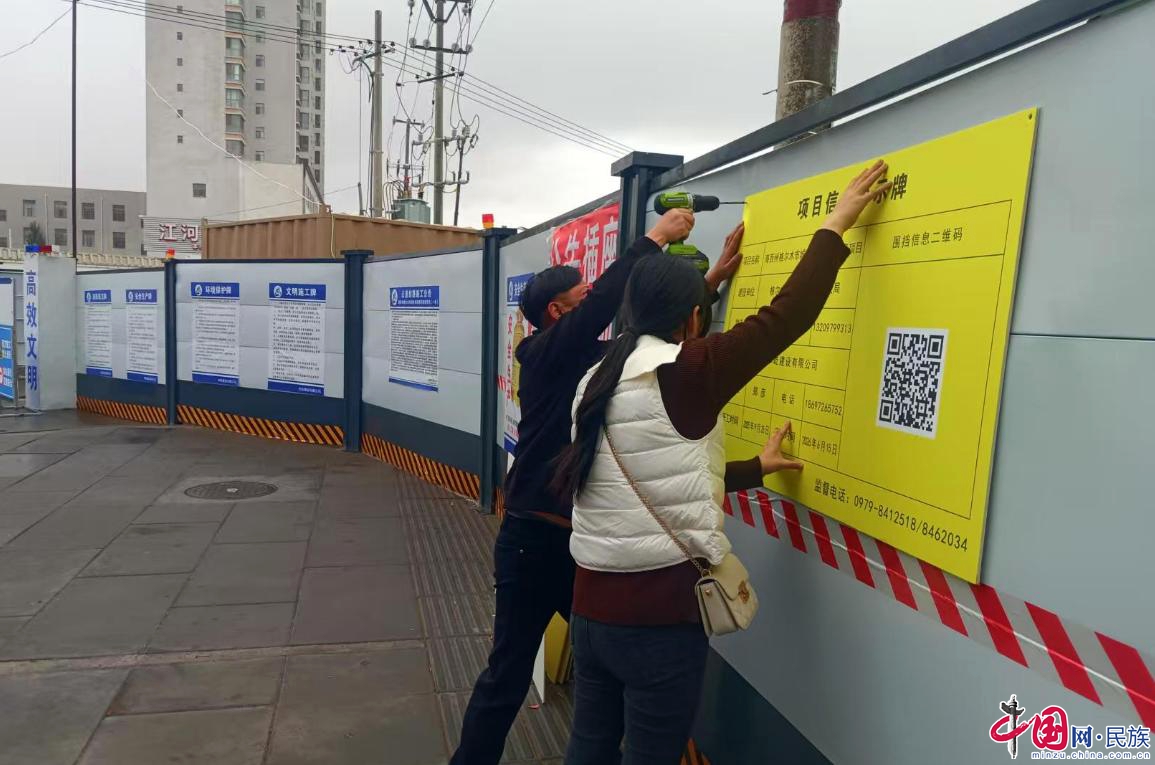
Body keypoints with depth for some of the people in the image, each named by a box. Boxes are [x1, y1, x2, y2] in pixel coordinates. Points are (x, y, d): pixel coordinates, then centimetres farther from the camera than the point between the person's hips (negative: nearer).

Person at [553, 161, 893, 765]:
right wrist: (836, 224, -1)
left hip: (591, 601, 7)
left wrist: (755, 468, 25)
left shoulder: (598, 381, 8)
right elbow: (786, 317, -14)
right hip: (658, 610, -7)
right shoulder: (681, 375, -16)